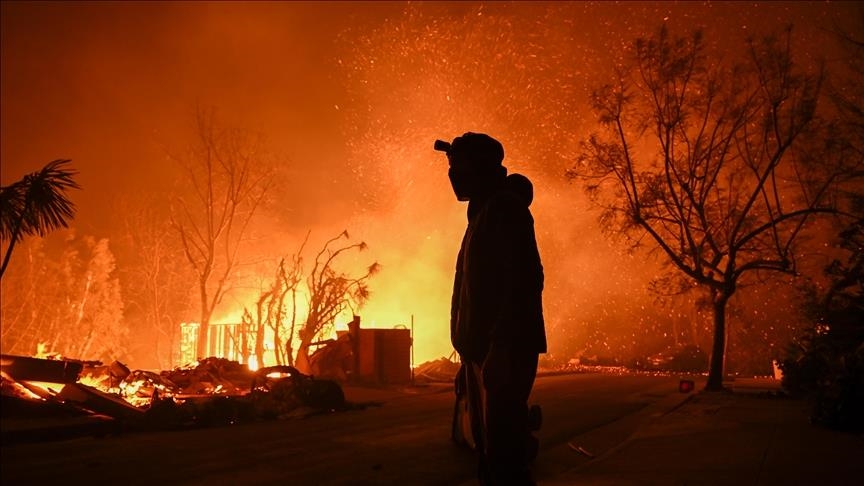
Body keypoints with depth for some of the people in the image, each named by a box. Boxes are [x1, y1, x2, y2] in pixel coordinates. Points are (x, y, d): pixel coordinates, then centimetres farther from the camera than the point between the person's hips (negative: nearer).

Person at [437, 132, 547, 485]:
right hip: (483, 352, 10)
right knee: (490, 454, 13)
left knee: (503, 455, -12)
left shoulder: (505, 208, -7)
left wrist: (501, 349, -26)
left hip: (504, 351, -10)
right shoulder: (482, 216, 22)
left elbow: (524, 279, -19)